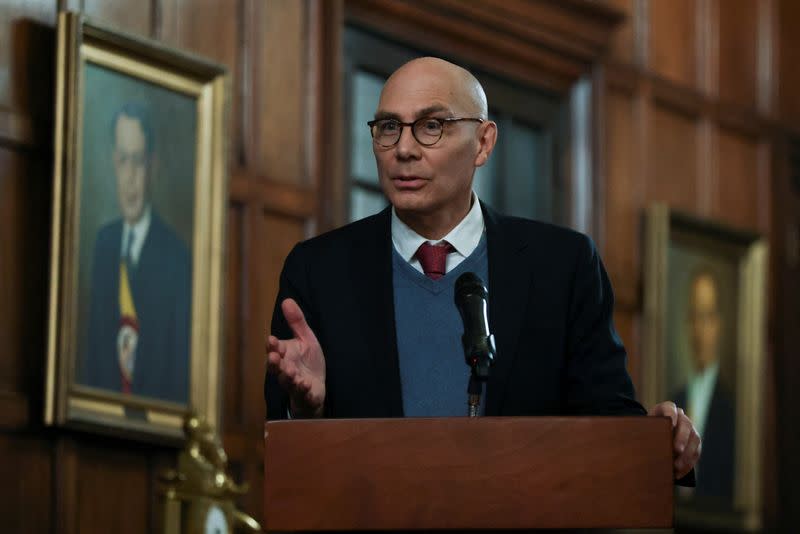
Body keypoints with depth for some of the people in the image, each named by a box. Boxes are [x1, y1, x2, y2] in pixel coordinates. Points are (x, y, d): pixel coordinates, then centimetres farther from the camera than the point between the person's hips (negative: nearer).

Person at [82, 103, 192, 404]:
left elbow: (181, 363, -8)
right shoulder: (104, 241, 9)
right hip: (104, 401, 4)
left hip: (154, 406, -4)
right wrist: (92, 399, 8)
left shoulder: (176, 256, -11)